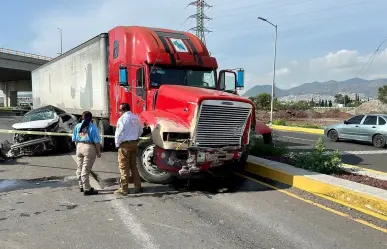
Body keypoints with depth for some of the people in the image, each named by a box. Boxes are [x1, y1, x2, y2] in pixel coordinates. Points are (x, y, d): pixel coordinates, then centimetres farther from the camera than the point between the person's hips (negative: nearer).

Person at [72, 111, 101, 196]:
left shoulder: (77, 126, 5)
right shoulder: (93, 127, -10)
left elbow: (75, 139, 10)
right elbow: (97, 141, -12)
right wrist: (98, 152, -3)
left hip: (79, 147, 6)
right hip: (89, 148, -5)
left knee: (80, 168, 17)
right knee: (86, 170, -2)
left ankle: (82, 186, 31)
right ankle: (87, 189, 4)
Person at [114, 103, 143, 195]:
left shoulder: (123, 118, -14)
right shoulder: (136, 118, 9)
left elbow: (119, 133, -16)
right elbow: (140, 131, 15)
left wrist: (117, 144, -4)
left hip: (125, 144, -7)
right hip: (134, 143, 7)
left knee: (124, 167, -1)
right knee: (133, 166, 16)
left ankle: (124, 189, 4)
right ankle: (137, 186, 21)